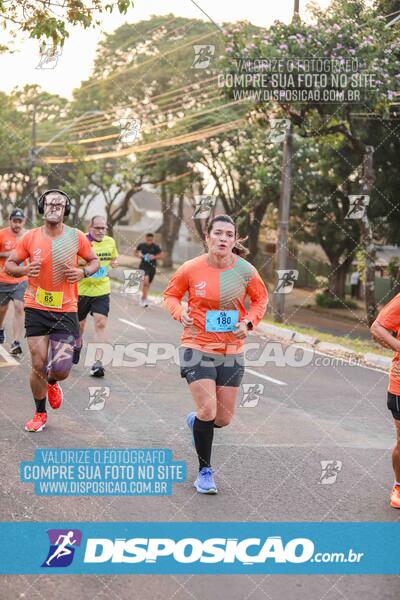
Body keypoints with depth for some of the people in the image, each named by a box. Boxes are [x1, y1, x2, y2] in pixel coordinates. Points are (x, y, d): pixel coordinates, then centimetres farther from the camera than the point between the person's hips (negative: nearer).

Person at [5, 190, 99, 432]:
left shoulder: (76, 237, -2)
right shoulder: (30, 237, -2)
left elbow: (94, 261, 12)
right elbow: (10, 264, 6)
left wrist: (83, 272, -10)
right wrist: (25, 270, -16)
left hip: (66, 311, 0)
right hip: (37, 310, 0)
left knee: (61, 369, -6)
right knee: (39, 365, 1)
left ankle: (52, 383, 33)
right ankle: (40, 414, 23)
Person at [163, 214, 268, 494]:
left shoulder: (245, 270, -7)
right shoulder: (191, 268, -10)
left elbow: (261, 298, 9)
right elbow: (171, 294, 6)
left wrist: (248, 323, -8)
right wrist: (180, 312, -15)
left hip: (231, 350, 3)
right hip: (197, 346, -2)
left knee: (223, 418, 6)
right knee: (208, 410, -14)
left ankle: (196, 420, 44)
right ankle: (205, 470, 8)